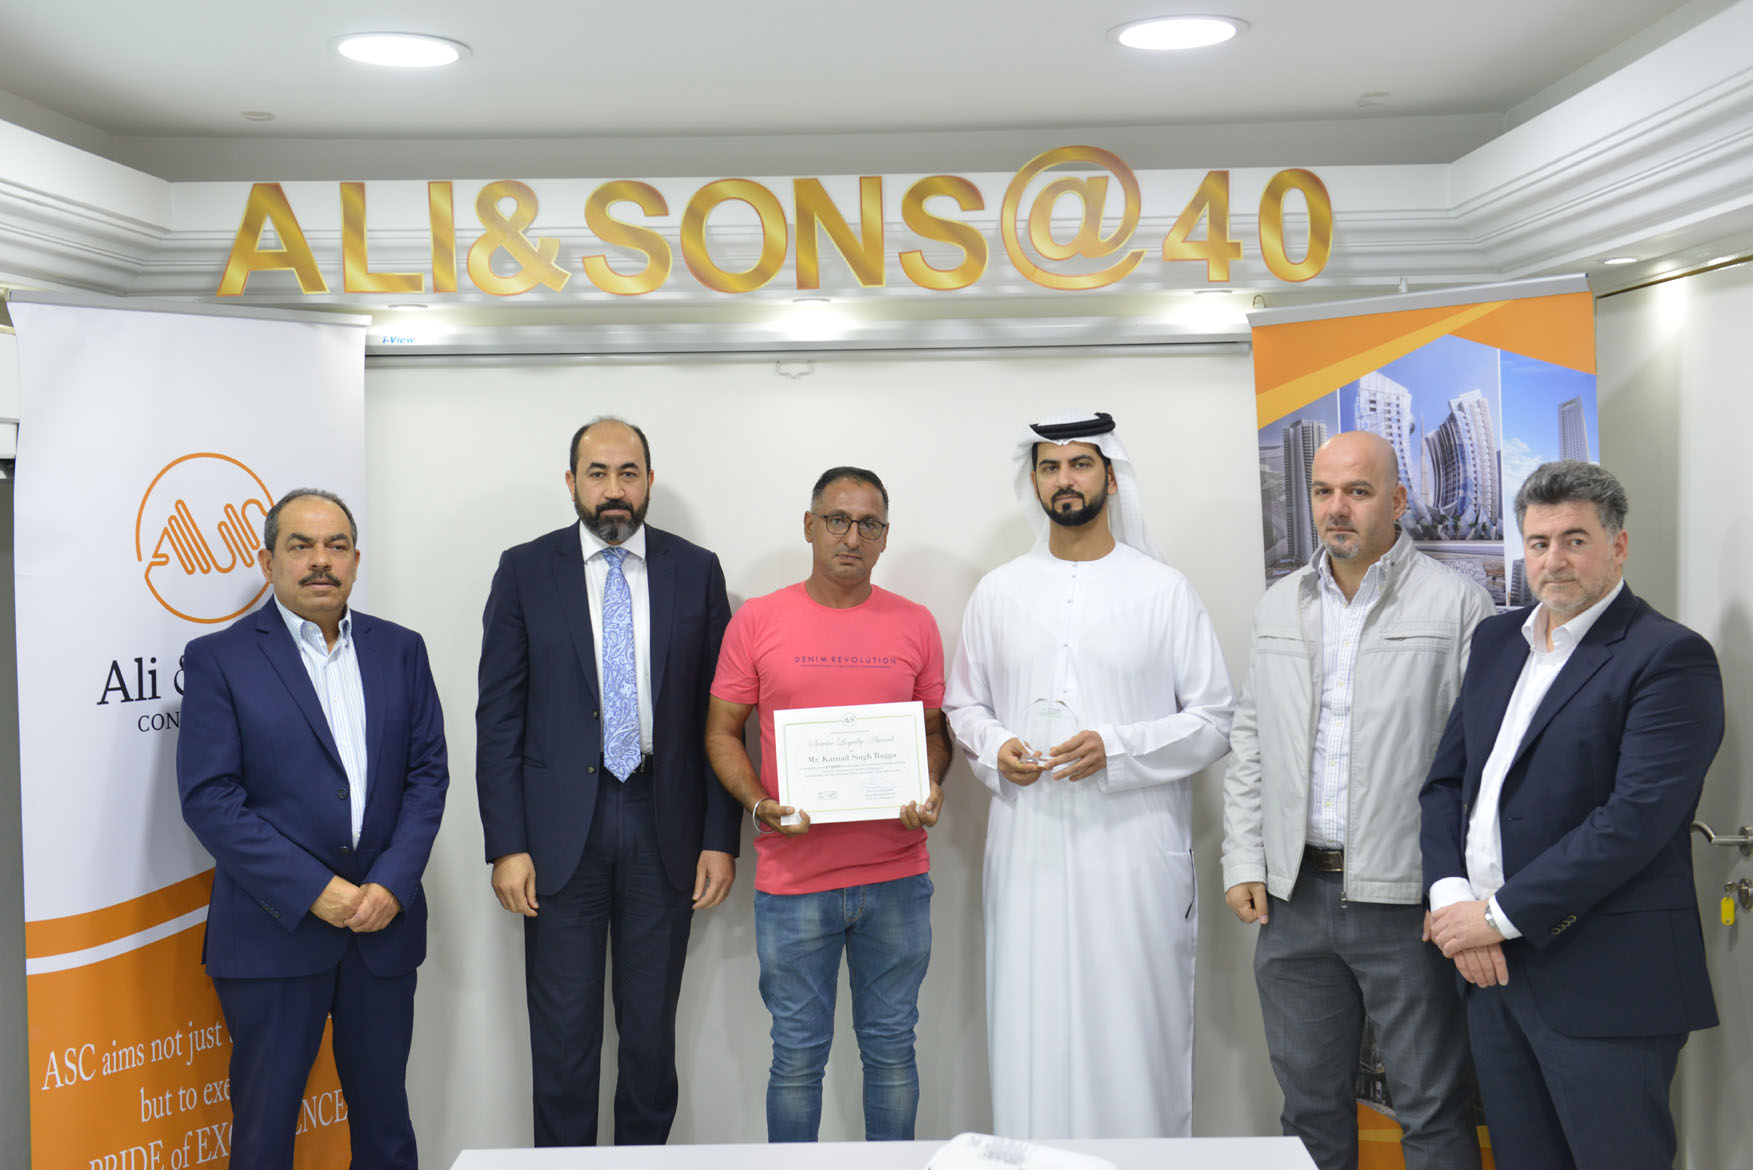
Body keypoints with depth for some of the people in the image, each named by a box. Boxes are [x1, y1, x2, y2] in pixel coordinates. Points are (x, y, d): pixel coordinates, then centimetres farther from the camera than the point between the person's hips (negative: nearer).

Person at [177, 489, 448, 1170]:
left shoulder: (400, 651, 9)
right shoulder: (217, 659, -2)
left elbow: (428, 773, 6)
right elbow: (209, 798, -9)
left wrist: (391, 885, -8)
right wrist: (314, 891, -15)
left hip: (385, 920, 3)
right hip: (273, 930, -3)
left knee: (384, 1115, 12)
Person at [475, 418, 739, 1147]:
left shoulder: (696, 571, 5)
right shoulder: (525, 570, 2)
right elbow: (499, 717, 0)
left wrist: (721, 837, -1)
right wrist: (506, 845, -7)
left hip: (664, 829, 1)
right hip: (562, 832, -1)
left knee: (652, 1031, 11)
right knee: (562, 1033, 4)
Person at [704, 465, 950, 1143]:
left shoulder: (915, 625, 6)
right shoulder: (757, 621, 1)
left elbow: (933, 729, 13)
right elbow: (722, 731, 4)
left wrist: (930, 790, -8)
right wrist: (761, 806, -12)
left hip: (896, 875, 2)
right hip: (792, 878, -1)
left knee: (891, 1048, 11)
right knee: (798, 1054, 8)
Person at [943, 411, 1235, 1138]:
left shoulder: (1163, 590, 3)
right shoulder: (997, 593, 11)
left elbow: (1214, 721, 1)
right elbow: (963, 705, 18)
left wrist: (1117, 749, -13)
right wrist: (994, 747, -4)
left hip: (1135, 853, -2)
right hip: (1029, 852, 2)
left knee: (1135, 1039, 0)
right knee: (1032, 1040, 4)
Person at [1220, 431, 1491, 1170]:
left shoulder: (1457, 604, -5)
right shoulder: (1278, 607, 11)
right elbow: (1249, 741, 15)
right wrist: (1243, 860, 7)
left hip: (1407, 899, -4)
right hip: (1296, 894, 5)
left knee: (1432, 1111, 5)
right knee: (1310, 1102, 15)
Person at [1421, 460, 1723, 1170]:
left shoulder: (1670, 657, -10)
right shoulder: (1496, 640, 14)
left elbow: (1637, 817, -19)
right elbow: (1446, 779, 13)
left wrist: (1502, 916, -17)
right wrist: (1451, 894, -4)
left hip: (1602, 980, -6)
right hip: (1491, 966, 7)